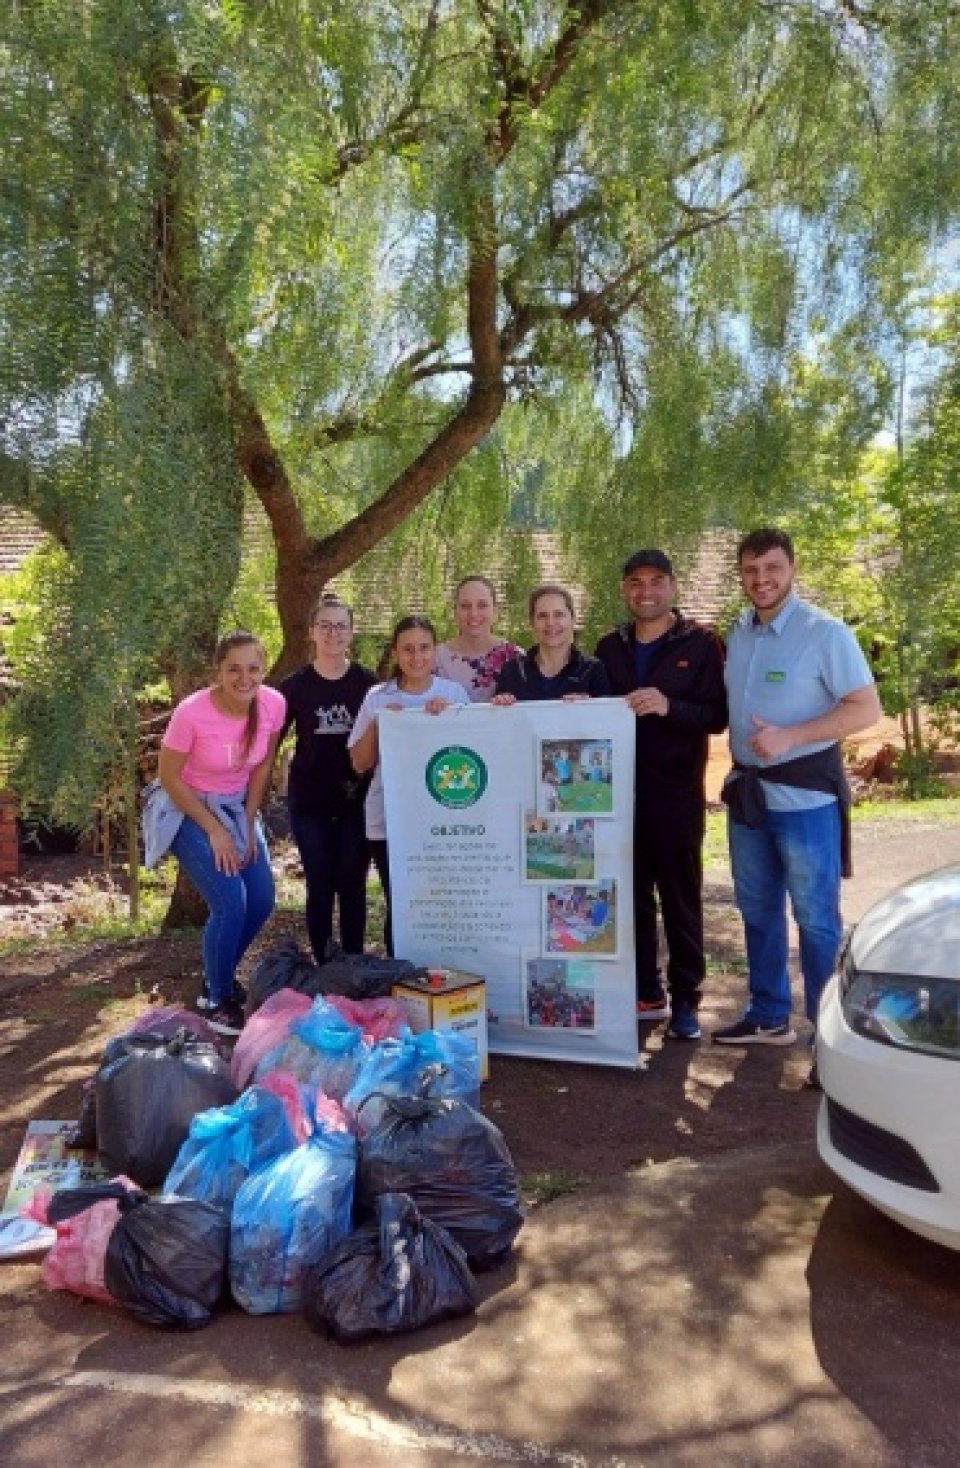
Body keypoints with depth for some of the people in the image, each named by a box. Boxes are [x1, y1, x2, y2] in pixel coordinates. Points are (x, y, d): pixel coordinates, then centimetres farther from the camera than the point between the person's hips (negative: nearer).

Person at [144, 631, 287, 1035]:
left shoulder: (274, 704, -16)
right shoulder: (191, 713, -29)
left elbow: (263, 764, 1)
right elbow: (169, 779, -17)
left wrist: (248, 823, -2)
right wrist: (214, 831, -17)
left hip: (236, 807, 5)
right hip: (187, 809, -5)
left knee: (262, 901, 3)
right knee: (231, 903, -16)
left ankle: (219, 976, 30)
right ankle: (219, 1000, 7)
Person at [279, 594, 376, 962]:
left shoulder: (368, 684, 0)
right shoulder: (296, 685, 0)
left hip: (356, 802, 0)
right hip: (309, 802, 0)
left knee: (352, 886, 4)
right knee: (320, 886, 6)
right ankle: (322, 965, 18)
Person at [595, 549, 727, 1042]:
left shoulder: (701, 643, -1)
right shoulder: (609, 647, 11)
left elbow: (717, 716, -8)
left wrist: (669, 706, -25)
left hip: (677, 791, -3)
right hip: (620, 789, 4)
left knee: (680, 898, 4)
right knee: (632, 894, 9)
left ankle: (685, 1000, 14)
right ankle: (645, 993, 20)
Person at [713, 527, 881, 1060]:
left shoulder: (825, 632, -11)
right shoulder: (738, 633, 8)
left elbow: (866, 708, -15)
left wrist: (790, 737, -23)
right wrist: (736, 771, 6)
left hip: (804, 796, -7)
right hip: (748, 792, 7)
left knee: (815, 918, 1)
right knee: (757, 909, 15)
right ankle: (769, 1016, 29)